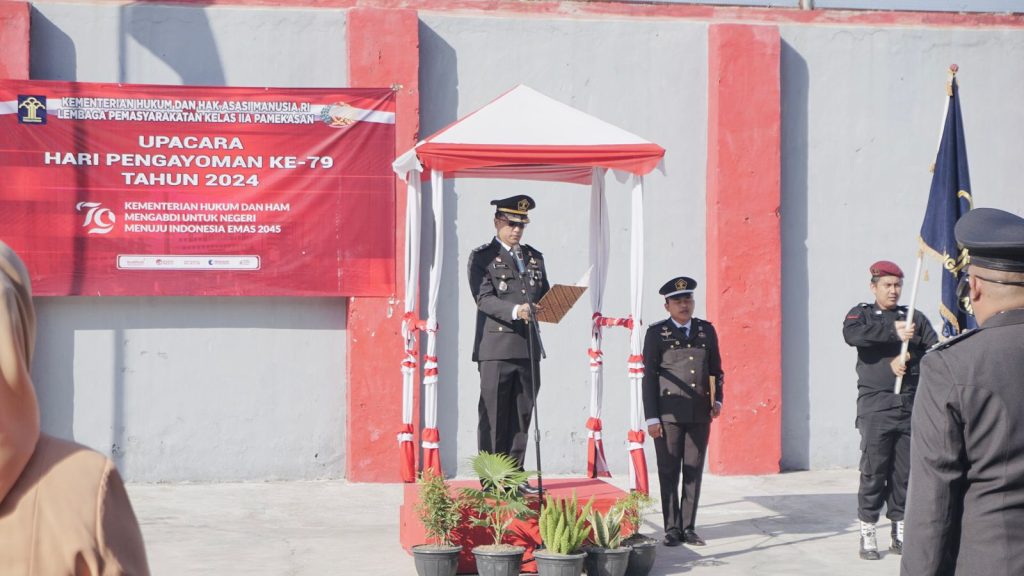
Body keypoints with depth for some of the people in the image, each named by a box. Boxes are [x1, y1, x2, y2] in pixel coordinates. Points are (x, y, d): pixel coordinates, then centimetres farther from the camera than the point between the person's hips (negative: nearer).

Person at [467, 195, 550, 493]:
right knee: (493, 417, -2)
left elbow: (545, 296, 19)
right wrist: (515, 310, -27)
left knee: (522, 416, 8)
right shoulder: (482, 257, 0)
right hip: (496, 348, -5)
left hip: (529, 347, 5)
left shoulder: (534, 257, 18)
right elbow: (484, 299, -12)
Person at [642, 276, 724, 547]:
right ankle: (672, 529, 8)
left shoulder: (707, 330, 12)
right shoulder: (657, 333, 2)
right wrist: (651, 418, -5)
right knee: (669, 473, 1)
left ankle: (689, 527, 12)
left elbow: (716, 370, 19)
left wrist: (717, 400, 4)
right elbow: (649, 377, 0)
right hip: (668, 413, -3)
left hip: (700, 414, 3)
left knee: (694, 472, 5)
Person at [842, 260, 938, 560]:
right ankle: (868, 534, 2)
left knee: (905, 472, 4)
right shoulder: (862, 314, 8)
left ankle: (900, 533, 13)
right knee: (873, 471, -5)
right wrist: (892, 331, -21)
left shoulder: (915, 318, 16)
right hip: (875, 405, -3)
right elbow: (852, 334, -15)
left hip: (911, 404, 3)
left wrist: (907, 358, -10)